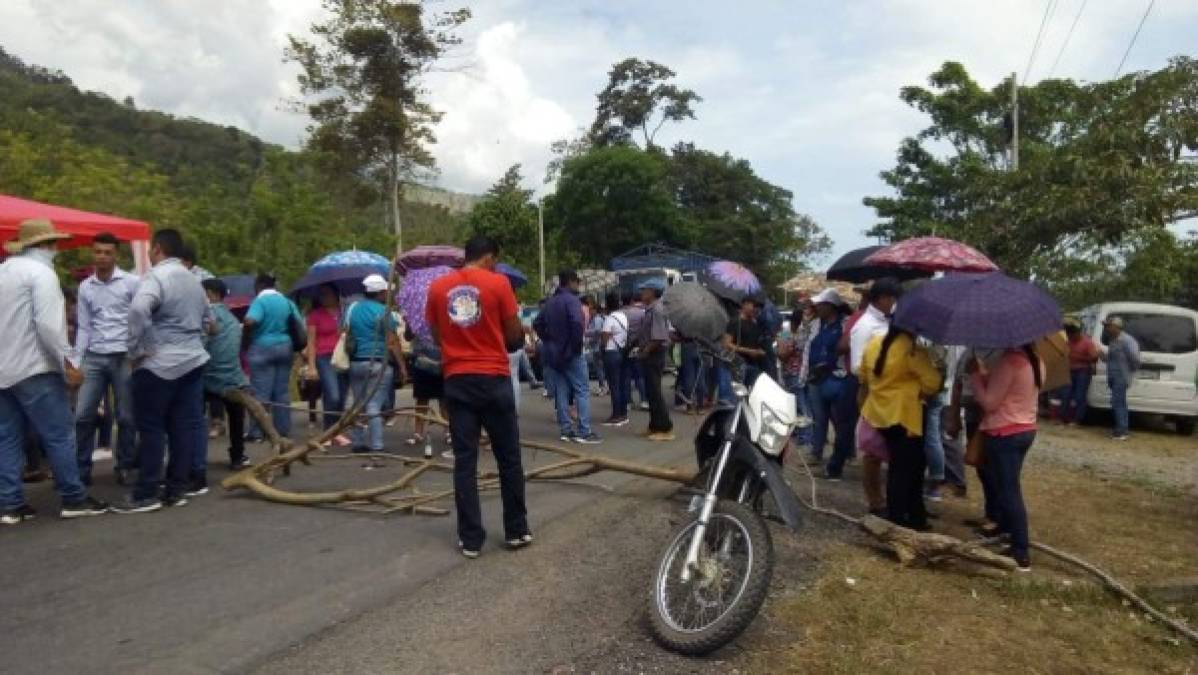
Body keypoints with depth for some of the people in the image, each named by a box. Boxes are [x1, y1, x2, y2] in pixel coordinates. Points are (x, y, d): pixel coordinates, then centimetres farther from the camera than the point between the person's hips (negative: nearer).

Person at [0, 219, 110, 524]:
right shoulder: (40, 271, -9)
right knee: (59, 435, -3)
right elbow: (47, 324, -18)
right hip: (34, 368, -8)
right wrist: (67, 363, -14)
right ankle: (74, 499, 1)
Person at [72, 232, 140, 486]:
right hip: (94, 358, 4)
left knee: (125, 417, 4)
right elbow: (83, 328, 11)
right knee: (82, 415, 2)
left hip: (124, 357, -3)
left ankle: (125, 467, 16)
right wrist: (75, 362, 4)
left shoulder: (131, 283, -2)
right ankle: (81, 468, 13)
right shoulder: (85, 287, 10)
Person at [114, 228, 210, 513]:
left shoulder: (156, 277, -12)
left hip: (158, 364, -7)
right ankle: (177, 489, 12)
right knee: (184, 426, 7)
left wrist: (137, 349, -19)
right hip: (192, 361, 8)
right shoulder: (193, 280, 15)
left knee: (151, 428, -1)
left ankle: (146, 495, 3)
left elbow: (138, 310, -30)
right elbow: (205, 317, 26)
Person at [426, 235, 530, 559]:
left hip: (456, 381, 3)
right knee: (509, 459, 10)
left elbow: (437, 336, 10)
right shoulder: (498, 283, -5)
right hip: (494, 379, -3)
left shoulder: (438, 287, 4)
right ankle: (517, 530, 19)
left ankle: (470, 538, 10)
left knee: (464, 461, 6)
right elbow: (514, 335, -3)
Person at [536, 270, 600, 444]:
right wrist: (577, 344, -17)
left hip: (553, 353, 8)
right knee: (582, 391, -4)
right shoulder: (572, 300, -12)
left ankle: (566, 430, 12)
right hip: (571, 353, -8)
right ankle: (584, 432, -7)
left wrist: (549, 341, 15)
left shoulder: (550, 302, 14)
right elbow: (577, 323, -28)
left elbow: (539, 324, 19)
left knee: (561, 393, 10)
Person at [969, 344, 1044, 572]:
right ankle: (1005, 525, 44)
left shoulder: (1009, 361, -22)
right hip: (1026, 430, 9)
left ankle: (1022, 553, -2)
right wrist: (984, 374, 8)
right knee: (1008, 485, 26)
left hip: (1004, 433, -9)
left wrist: (975, 374, -9)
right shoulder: (1036, 361, 6)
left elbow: (989, 402, -20)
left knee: (1009, 490, -5)